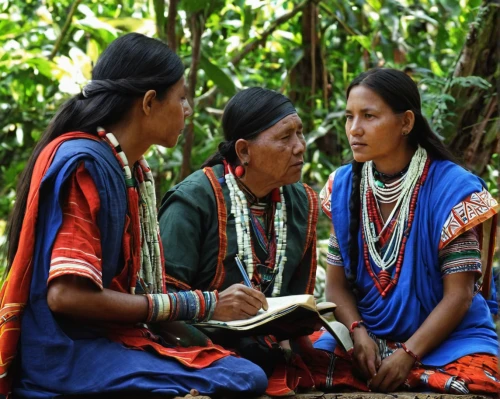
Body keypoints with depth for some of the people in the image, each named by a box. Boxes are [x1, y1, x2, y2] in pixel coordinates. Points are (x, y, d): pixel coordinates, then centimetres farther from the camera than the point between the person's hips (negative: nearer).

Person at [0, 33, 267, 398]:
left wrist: (212, 306, -1)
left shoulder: (135, 171, 15)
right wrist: (197, 305, -16)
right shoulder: (84, 163, -14)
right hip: (70, 352, -9)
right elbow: (66, 294, -22)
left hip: (122, 338, 9)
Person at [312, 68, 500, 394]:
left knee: (465, 386, -33)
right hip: (368, 339, 3)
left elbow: (458, 294, -11)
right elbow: (337, 283, 5)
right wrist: (359, 334, -14)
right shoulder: (344, 186, 3)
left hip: (448, 340, -3)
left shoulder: (452, 188, -10)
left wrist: (408, 355, -19)